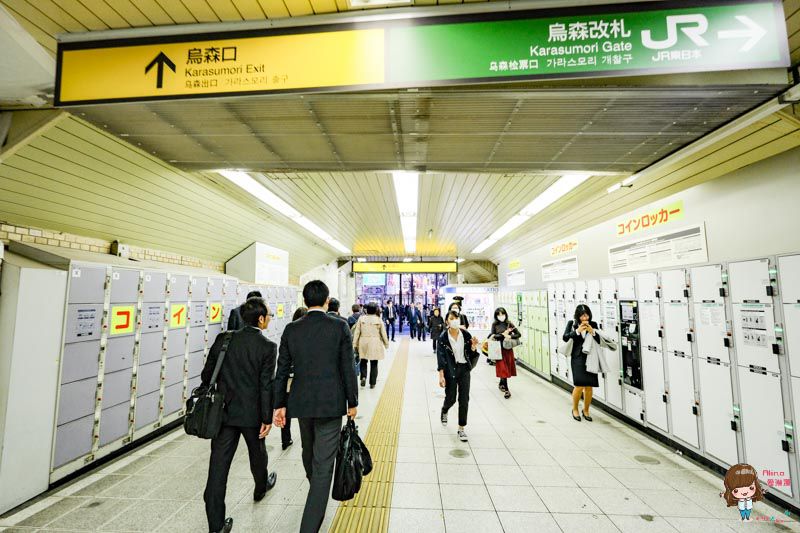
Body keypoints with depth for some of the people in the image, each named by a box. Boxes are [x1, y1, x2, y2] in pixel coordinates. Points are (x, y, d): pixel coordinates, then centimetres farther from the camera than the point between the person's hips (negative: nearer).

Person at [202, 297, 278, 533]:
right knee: (257, 453, 24)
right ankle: (261, 488, 50)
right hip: (252, 412, -2)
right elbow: (266, 385, -17)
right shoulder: (267, 346, -16)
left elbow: (206, 374, 3)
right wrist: (267, 419, -9)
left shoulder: (223, 340, -4)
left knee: (219, 465, 7)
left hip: (223, 411, 2)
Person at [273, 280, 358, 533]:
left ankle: (316, 495, 55)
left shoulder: (291, 329, -3)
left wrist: (280, 404, 10)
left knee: (309, 452, 28)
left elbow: (282, 371, 1)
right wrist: (352, 402, 1)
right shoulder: (340, 327, -12)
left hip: (301, 402, 5)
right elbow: (348, 369, -10)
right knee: (323, 464, 5)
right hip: (331, 403, -5)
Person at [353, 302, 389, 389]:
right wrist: (386, 344, 12)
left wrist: (354, 344, 4)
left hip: (363, 343, 1)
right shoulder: (379, 320, -6)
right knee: (374, 364, 8)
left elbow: (356, 332, -2)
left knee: (363, 361, 17)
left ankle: (363, 377, -3)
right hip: (375, 344, -1)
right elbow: (383, 334, -1)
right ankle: (372, 383, 14)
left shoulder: (361, 319, -3)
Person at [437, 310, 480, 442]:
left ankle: (461, 428, 19)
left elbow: (471, 355, 2)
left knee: (464, 399, 3)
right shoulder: (443, 337, -12)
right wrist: (441, 376, -18)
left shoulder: (466, 335, -5)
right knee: (451, 398, 11)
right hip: (450, 370, -2)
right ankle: (444, 411, 47)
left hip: (464, 369, 2)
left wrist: (473, 346, -18)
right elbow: (440, 357, -12)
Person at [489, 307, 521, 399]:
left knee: (507, 368, 12)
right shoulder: (494, 325, -2)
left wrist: (510, 336, -15)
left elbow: (519, 334, 0)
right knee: (503, 369, -3)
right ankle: (506, 390, 5)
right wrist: (503, 334, -18)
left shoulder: (509, 324, 1)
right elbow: (493, 336, -11)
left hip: (508, 349, 2)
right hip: (499, 349, -2)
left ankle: (501, 384, 36)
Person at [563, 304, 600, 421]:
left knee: (589, 386, 5)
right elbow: (565, 337, -6)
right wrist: (577, 331, -16)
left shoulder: (593, 324, 5)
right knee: (579, 385, -8)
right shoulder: (572, 323, 2)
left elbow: (600, 341, 1)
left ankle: (586, 410, 27)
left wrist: (592, 332, -15)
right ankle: (575, 409, 17)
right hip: (578, 358, -2)